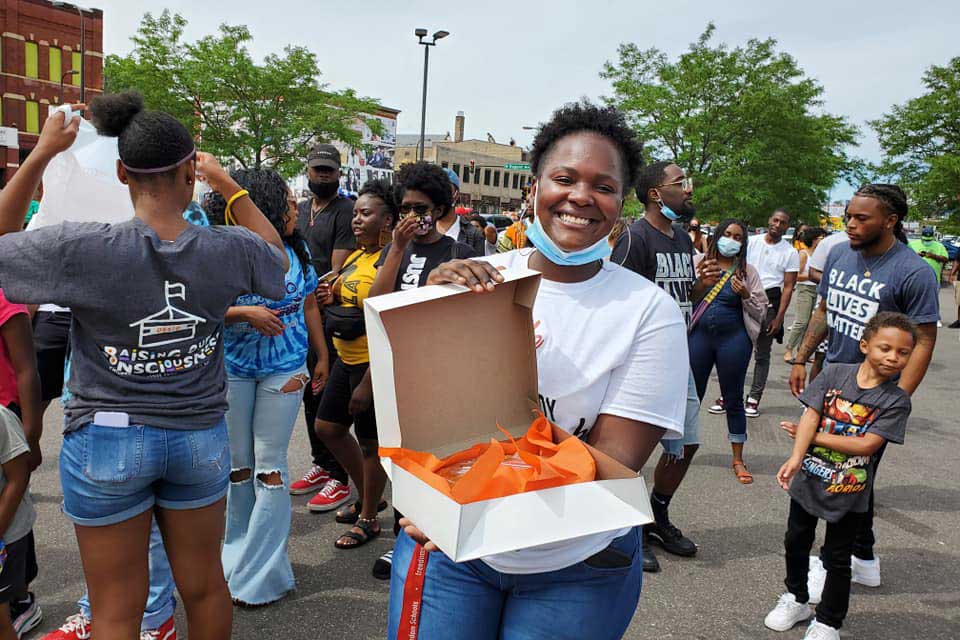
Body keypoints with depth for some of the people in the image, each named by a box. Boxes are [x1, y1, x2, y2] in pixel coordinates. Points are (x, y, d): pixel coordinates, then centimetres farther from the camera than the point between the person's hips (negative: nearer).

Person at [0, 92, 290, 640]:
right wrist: (228, 184, 12)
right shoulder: (228, 248, -12)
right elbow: (278, 257, 12)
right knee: (205, 586, 21)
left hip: (106, 438, -2)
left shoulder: (81, 249, -19)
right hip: (200, 437, 2)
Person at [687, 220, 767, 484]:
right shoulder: (698, 262, 3)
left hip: (734, 340, 0)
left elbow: (761, 312, 5)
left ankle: (738, 460, 20)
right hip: (699, 336, 0)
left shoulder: (747, 271, 5)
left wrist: (745, 295, -11)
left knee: (733, 399, 8)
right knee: (692, 395, 10)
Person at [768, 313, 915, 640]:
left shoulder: (897, 400, -12)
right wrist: (796, 457, -29)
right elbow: (811, 416, -15)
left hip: (849, 492, -2)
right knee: (796, 541, 19)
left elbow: (866, 445, -19)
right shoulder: (835, 374, -8)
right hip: (808, 480, 2)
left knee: (837, 558, 11)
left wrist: (814, 435, -17)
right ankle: (797, 599, 43)